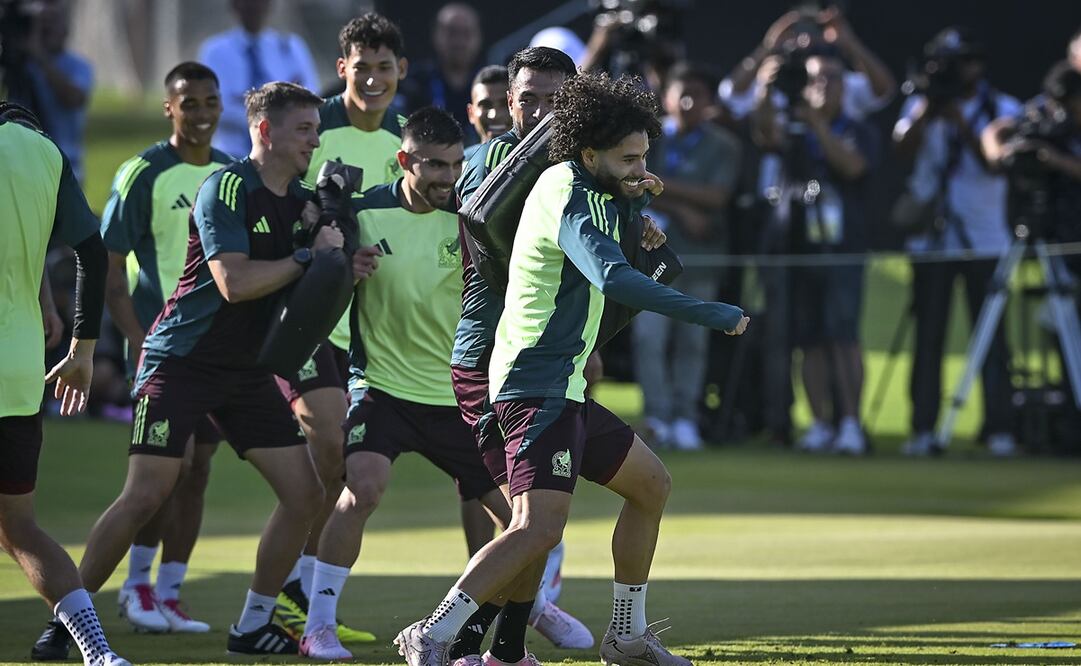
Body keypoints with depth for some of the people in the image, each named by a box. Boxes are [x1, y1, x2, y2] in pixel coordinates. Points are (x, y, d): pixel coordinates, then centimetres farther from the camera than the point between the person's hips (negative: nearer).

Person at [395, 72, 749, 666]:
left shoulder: (575, 186, 13)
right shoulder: (570, 200, -17)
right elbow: (614, 279, -34)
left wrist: (633, 200, 13)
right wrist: (710, 315, -32)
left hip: (562, 390, 11)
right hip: (539, 388, -11)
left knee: (651, 486, 21)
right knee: (540, 527, -23)